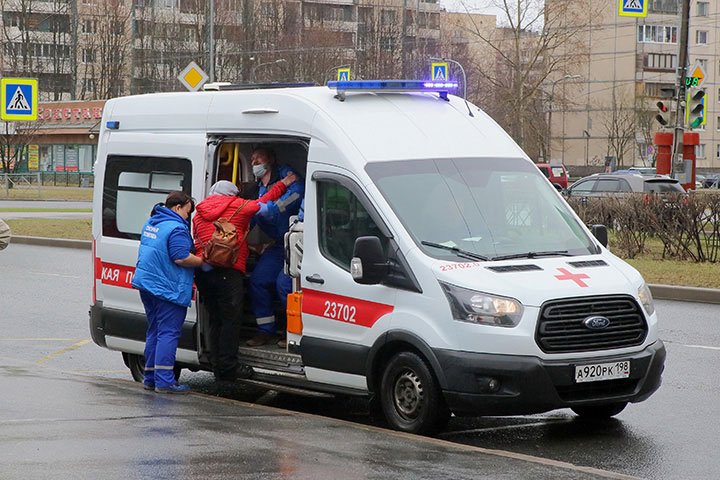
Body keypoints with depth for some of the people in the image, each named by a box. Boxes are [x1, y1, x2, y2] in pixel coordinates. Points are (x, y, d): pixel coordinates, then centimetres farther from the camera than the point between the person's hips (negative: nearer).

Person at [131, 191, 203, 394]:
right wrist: (204, 261, -11)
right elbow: (182, 258, -23)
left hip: (147, 285, 9)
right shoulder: (176, 228, -16)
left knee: (154, 331, 16)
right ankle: (164, 380, -11)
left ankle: (151, 377, 19)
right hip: (167, 288, -9)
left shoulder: (150, 223, 16)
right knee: (168, 333, -8)